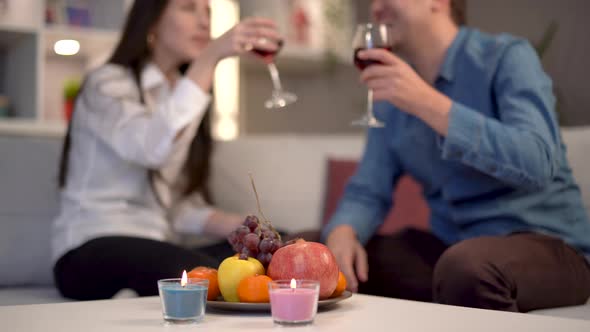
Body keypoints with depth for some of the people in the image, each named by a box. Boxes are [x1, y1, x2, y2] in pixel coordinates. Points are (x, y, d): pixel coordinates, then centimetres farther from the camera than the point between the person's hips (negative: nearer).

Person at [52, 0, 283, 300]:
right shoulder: (107, 84, -3)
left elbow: (181, 206, 9)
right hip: (93, 251, -7)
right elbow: (152, 148, -27)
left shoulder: (184, 97, 19)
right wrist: (210, 57, -29)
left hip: (158, 253, 7)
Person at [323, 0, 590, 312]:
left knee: (465, 265, -40)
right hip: (447, 245, 6)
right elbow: (369, 190, 6)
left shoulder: (507, 56, -10)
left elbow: (536, 165, -26)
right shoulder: (393, 92, 10)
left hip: (545, 243, -6)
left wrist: (427, 103, -30)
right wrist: (343, 231, -17)